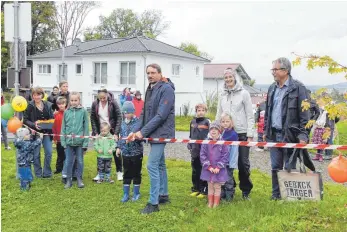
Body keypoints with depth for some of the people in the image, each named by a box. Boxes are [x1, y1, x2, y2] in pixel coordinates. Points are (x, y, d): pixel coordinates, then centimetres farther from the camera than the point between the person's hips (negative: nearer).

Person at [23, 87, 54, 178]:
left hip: (46, 132, 3)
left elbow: (52, 118, 12)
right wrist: (34, 124, -21)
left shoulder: (48, 105, 4)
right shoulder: (30, 106, -6)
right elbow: (25, 120, -5)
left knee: (49, 152, 1)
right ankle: (38, 173, 18)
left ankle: (47, 172, 16)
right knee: (36, 154, 4)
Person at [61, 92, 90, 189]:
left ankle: (79, 179, 23)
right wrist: (63, 141, -1)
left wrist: (85, 142, -7)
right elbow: (63, 127, 5)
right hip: (69, 141, 2)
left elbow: (86, 127, -3)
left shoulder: (83, 111, -4)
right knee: (69, 162, 8)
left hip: (80, 141, -2)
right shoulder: (66, 112, 2)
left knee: (80, 161, 10)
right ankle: (68, 180, 20)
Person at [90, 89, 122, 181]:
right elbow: (92, 119, 0)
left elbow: (119, 117, -12)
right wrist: (95, 133, -7)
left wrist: (116, 133, -16)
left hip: (112, 130, -2)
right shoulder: (95, 104, -5)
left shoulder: (113, 103, -12)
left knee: (116, 151, 3)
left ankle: (119, 172, 16)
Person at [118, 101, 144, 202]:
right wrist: (119, 147, 13)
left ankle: (136, 193, 22)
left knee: (136, 173, 8)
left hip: (136, 152, -4)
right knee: (126, 173, 11)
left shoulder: (138, 122, -11)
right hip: (126, 152, 4)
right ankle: (126, 194, 20)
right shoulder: (123, 123, 6)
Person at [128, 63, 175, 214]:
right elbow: (144, 113, 12)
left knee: (152, 165, -11)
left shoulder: (166, 89, -14)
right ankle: (163, 195, 29)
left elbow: (161, 115, -22)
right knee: (160, 164, 16)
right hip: (153, 133, 9)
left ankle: (153, 203, -3)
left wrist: (143, 132, -20)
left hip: (161, 132, -9)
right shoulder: (150, 89, 13)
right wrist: (135, 131, -1)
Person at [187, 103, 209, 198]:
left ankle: (204, 190, 10)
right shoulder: (193, 122, 11)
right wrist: (189, 146, 15)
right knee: (195, 171, 13)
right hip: (194, 151, 5)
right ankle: (195, 189, 24)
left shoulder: (207, 122, -5)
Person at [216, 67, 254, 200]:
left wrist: (250, 135, -9)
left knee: (243, 162, 1)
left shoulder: (244, 93, -2)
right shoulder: (222, 96, 10)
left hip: (242, 134, -3)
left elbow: (250, 116, -4)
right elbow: (219, 115, 13)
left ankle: (246, 191, 14)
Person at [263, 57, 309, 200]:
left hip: (290, 134, -6)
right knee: (275, 167, 12)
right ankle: (276, 194, 23)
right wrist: (265, 130, 15)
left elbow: (304, 113, -11)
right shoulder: (272, 89, 12)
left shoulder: (297, 88, -9)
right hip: (274, 134, 6)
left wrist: (303, 135, -15)